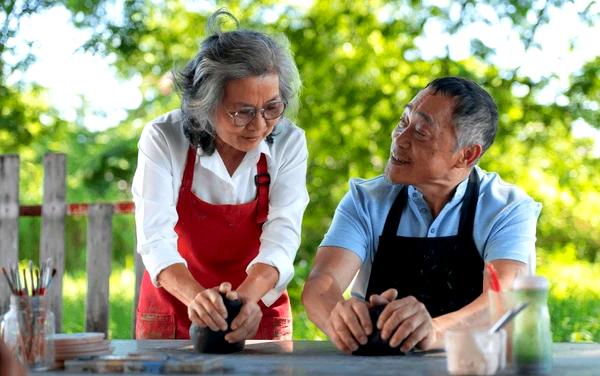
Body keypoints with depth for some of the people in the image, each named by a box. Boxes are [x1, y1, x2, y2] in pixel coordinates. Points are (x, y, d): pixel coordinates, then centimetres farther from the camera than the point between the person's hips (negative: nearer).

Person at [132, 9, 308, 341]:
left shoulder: (289, 143, -8)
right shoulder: (162, 139, -13)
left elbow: (281, 239, -16)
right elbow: (155, 239, -21)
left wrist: (247, 296, -36)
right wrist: (196, 296, -40)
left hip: (257, 314, 2)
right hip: (173, 312, -2)